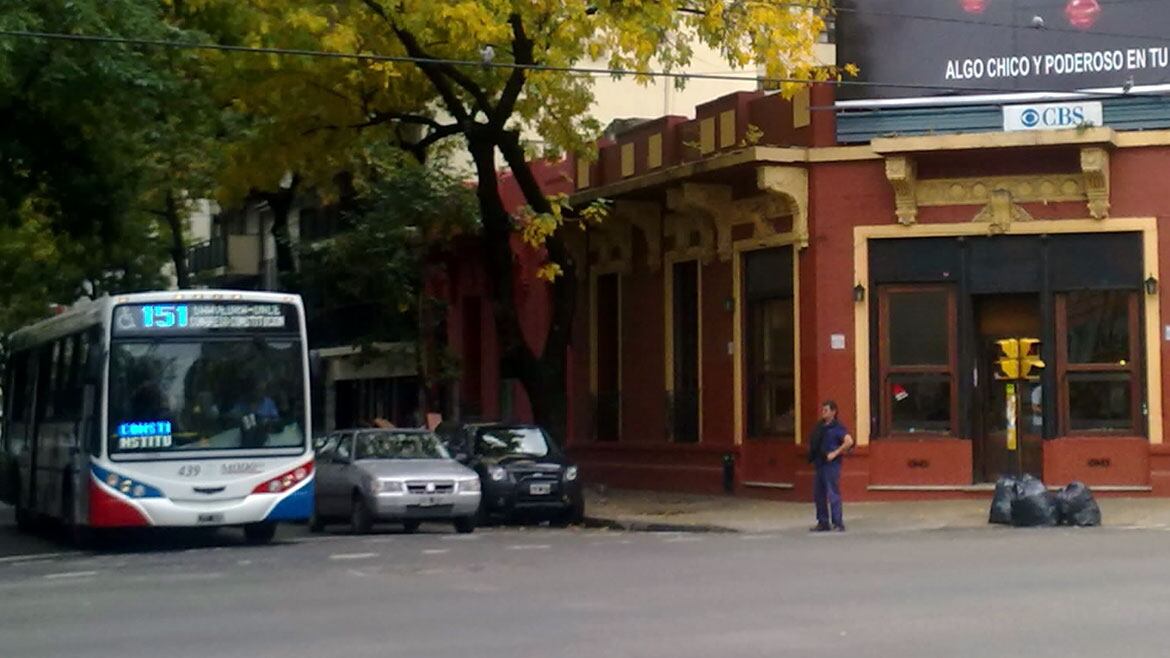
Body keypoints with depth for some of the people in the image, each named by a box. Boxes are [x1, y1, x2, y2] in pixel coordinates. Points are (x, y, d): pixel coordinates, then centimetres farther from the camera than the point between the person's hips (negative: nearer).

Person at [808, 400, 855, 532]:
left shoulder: (837, 427, -9)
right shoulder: (820, 426, 13)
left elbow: (849, 441, -21)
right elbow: (813, 443, 29)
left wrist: (835, 453, -20)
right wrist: (812, 454, 13)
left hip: (831, 465, -8)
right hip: (820, 464, 8)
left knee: (833, 494, -9)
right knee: (819, 495, 10)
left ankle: (838, 523, -5)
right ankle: (823, 522, 18)